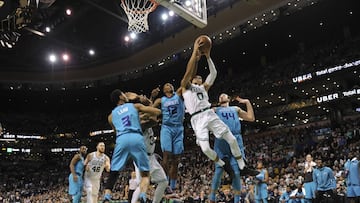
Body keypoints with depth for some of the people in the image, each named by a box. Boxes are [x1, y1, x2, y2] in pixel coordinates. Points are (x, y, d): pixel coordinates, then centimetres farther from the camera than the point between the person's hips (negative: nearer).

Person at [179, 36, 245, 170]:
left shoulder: (203, 88, 27)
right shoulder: (186, 86, 15)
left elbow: (213, 74, 17)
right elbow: (189, 71, -2)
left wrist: (208, 56, 10)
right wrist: (195, 51, -2)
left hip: (210, 114, 4)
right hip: (197, 119, -4)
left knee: (231, 139, -4)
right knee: (205, 148, -16)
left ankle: (242, 165, 14)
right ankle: (222, 164, 12)